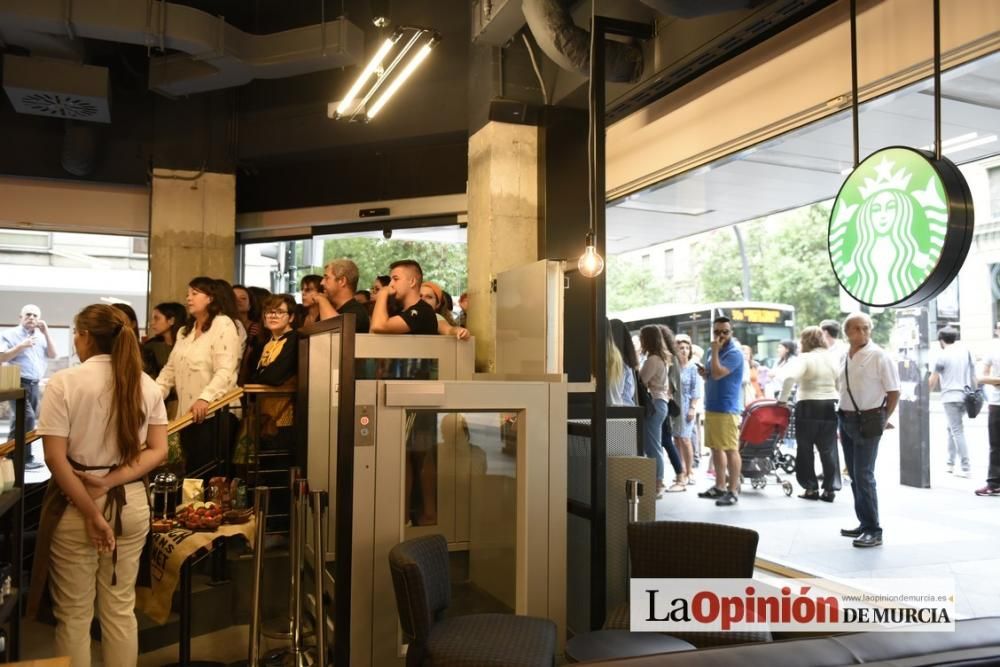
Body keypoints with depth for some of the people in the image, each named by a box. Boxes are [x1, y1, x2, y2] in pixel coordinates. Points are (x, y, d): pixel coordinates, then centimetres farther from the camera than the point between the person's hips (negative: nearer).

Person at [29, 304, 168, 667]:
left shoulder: (64, 382, -10)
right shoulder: (146, 384, 2)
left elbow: (55, 457, -15)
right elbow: (158, 450, -2)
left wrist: (91, 513, -13)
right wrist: (109, 483, -10)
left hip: (74, 505, -4)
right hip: (131, 503, 4)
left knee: (74, 615, 12)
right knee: (121, 610, 16)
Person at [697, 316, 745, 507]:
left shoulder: (734, 353, -12)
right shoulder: (713, 352, 16)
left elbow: (717, 373, -25)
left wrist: (715, 350, -17)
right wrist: (703, 373, 3)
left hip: (727, 409, -9)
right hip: (711, 407, 9)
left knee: (730, 450, -6)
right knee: (716, 448, 15)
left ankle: (733, 491, -2)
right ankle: (720, 486, 24)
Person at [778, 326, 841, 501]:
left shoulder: (805, 358, -9)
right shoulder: (832, 358, 9)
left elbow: (790, 377, -24)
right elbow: (841, 385, 10)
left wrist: (782, 399, -15)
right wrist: (836, 401, 18)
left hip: (809, 407, -5)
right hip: (831, 407, 5)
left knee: (805, 449, 7)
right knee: (829, 450, 10)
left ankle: (811, 488, 9)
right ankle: (830, 489, 10)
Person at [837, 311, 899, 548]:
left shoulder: (879, 356, -11)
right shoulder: (846, 358, 9)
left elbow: (894, 392, -8)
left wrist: (883, 420, -4)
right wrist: (843, 422, 14)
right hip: (847, 419, 7)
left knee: (864, 475, -9)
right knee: (854, 475, 13)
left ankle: (873, 530, -1)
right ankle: (864, 523, 25)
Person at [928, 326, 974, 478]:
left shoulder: (943, 356, -7)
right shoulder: (966, 351, 9)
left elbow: (933, 380, -3)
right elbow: (973, 374, 13)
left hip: (950, 397, -6)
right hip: (965, 396, 6)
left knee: (957, 431, -6)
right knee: (953, 429, 19)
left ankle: (966, 468, -10)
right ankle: (950, 463, 21)